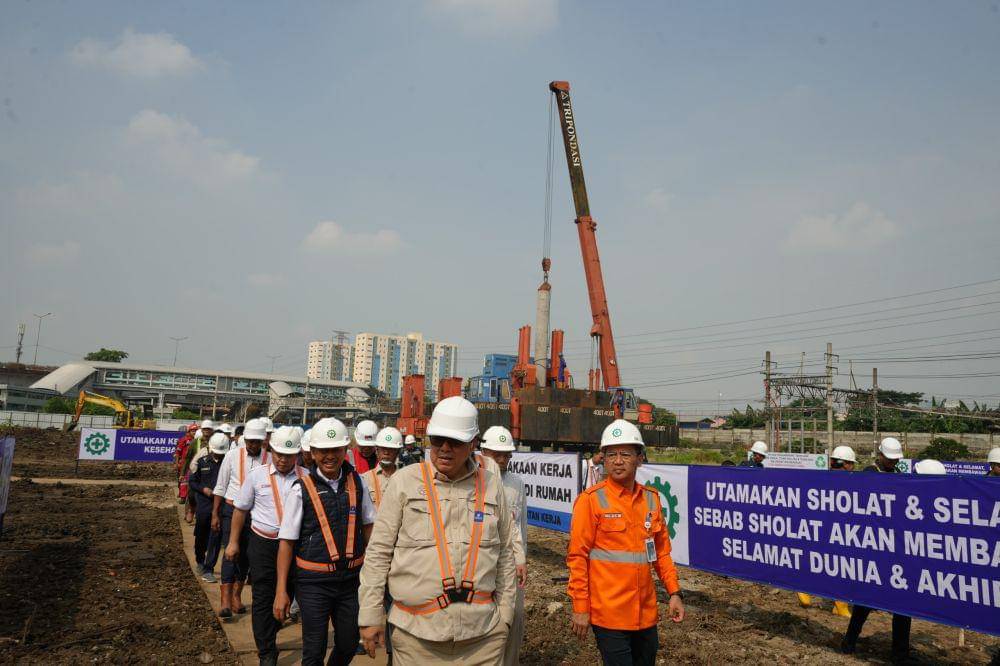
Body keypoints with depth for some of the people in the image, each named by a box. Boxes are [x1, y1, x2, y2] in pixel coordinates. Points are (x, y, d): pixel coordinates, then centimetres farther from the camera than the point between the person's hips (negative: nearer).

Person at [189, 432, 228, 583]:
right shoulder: (202, 462, 1)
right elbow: (192, 481, 8)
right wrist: (204, 489, -8)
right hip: (203, 504, 2)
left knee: (215, 538, -4)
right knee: (201, 536, 17)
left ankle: (208, 569, 4)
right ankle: (200, 561, 42)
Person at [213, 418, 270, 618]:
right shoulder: (233, 455, -4)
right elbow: (221, 487, 3)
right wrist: (215, 514, 4)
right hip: (232, 509, -1)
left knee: (246, 556, 11)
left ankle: (236, 596, 26)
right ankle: (226, 600, -5)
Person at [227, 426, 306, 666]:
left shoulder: (306, 478, -3)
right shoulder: (257, 475, -2)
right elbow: (240, 509, 7)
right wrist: (233, 542, 8)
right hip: (263, 544, -1)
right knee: (263, 598, 4)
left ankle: (268, 635, 40)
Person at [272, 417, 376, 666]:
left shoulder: (356, 483, 1)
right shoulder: (302, 489, -9)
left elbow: (368, 524, 13)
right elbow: (286, 541, -6)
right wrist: (281, 591, -7)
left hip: (351, 579, 3)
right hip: (313, 582, -3)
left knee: (349, 645, 15)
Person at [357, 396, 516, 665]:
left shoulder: (491, 485, 6)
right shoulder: (405, 481, -1)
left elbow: (504, 554, 12)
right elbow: (379, 552, 1)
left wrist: (504, 614, 11)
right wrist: (371, 616, -1)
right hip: (416, 633, -1)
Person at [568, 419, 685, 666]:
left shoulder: (651, 498, 5)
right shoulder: (591, 500, -11)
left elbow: (662, 551, 13)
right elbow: (577, 557, -10)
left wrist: (674, 592, 6)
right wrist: (580, 608, -10)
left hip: (646, 612, 6)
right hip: (609, 614, -5)